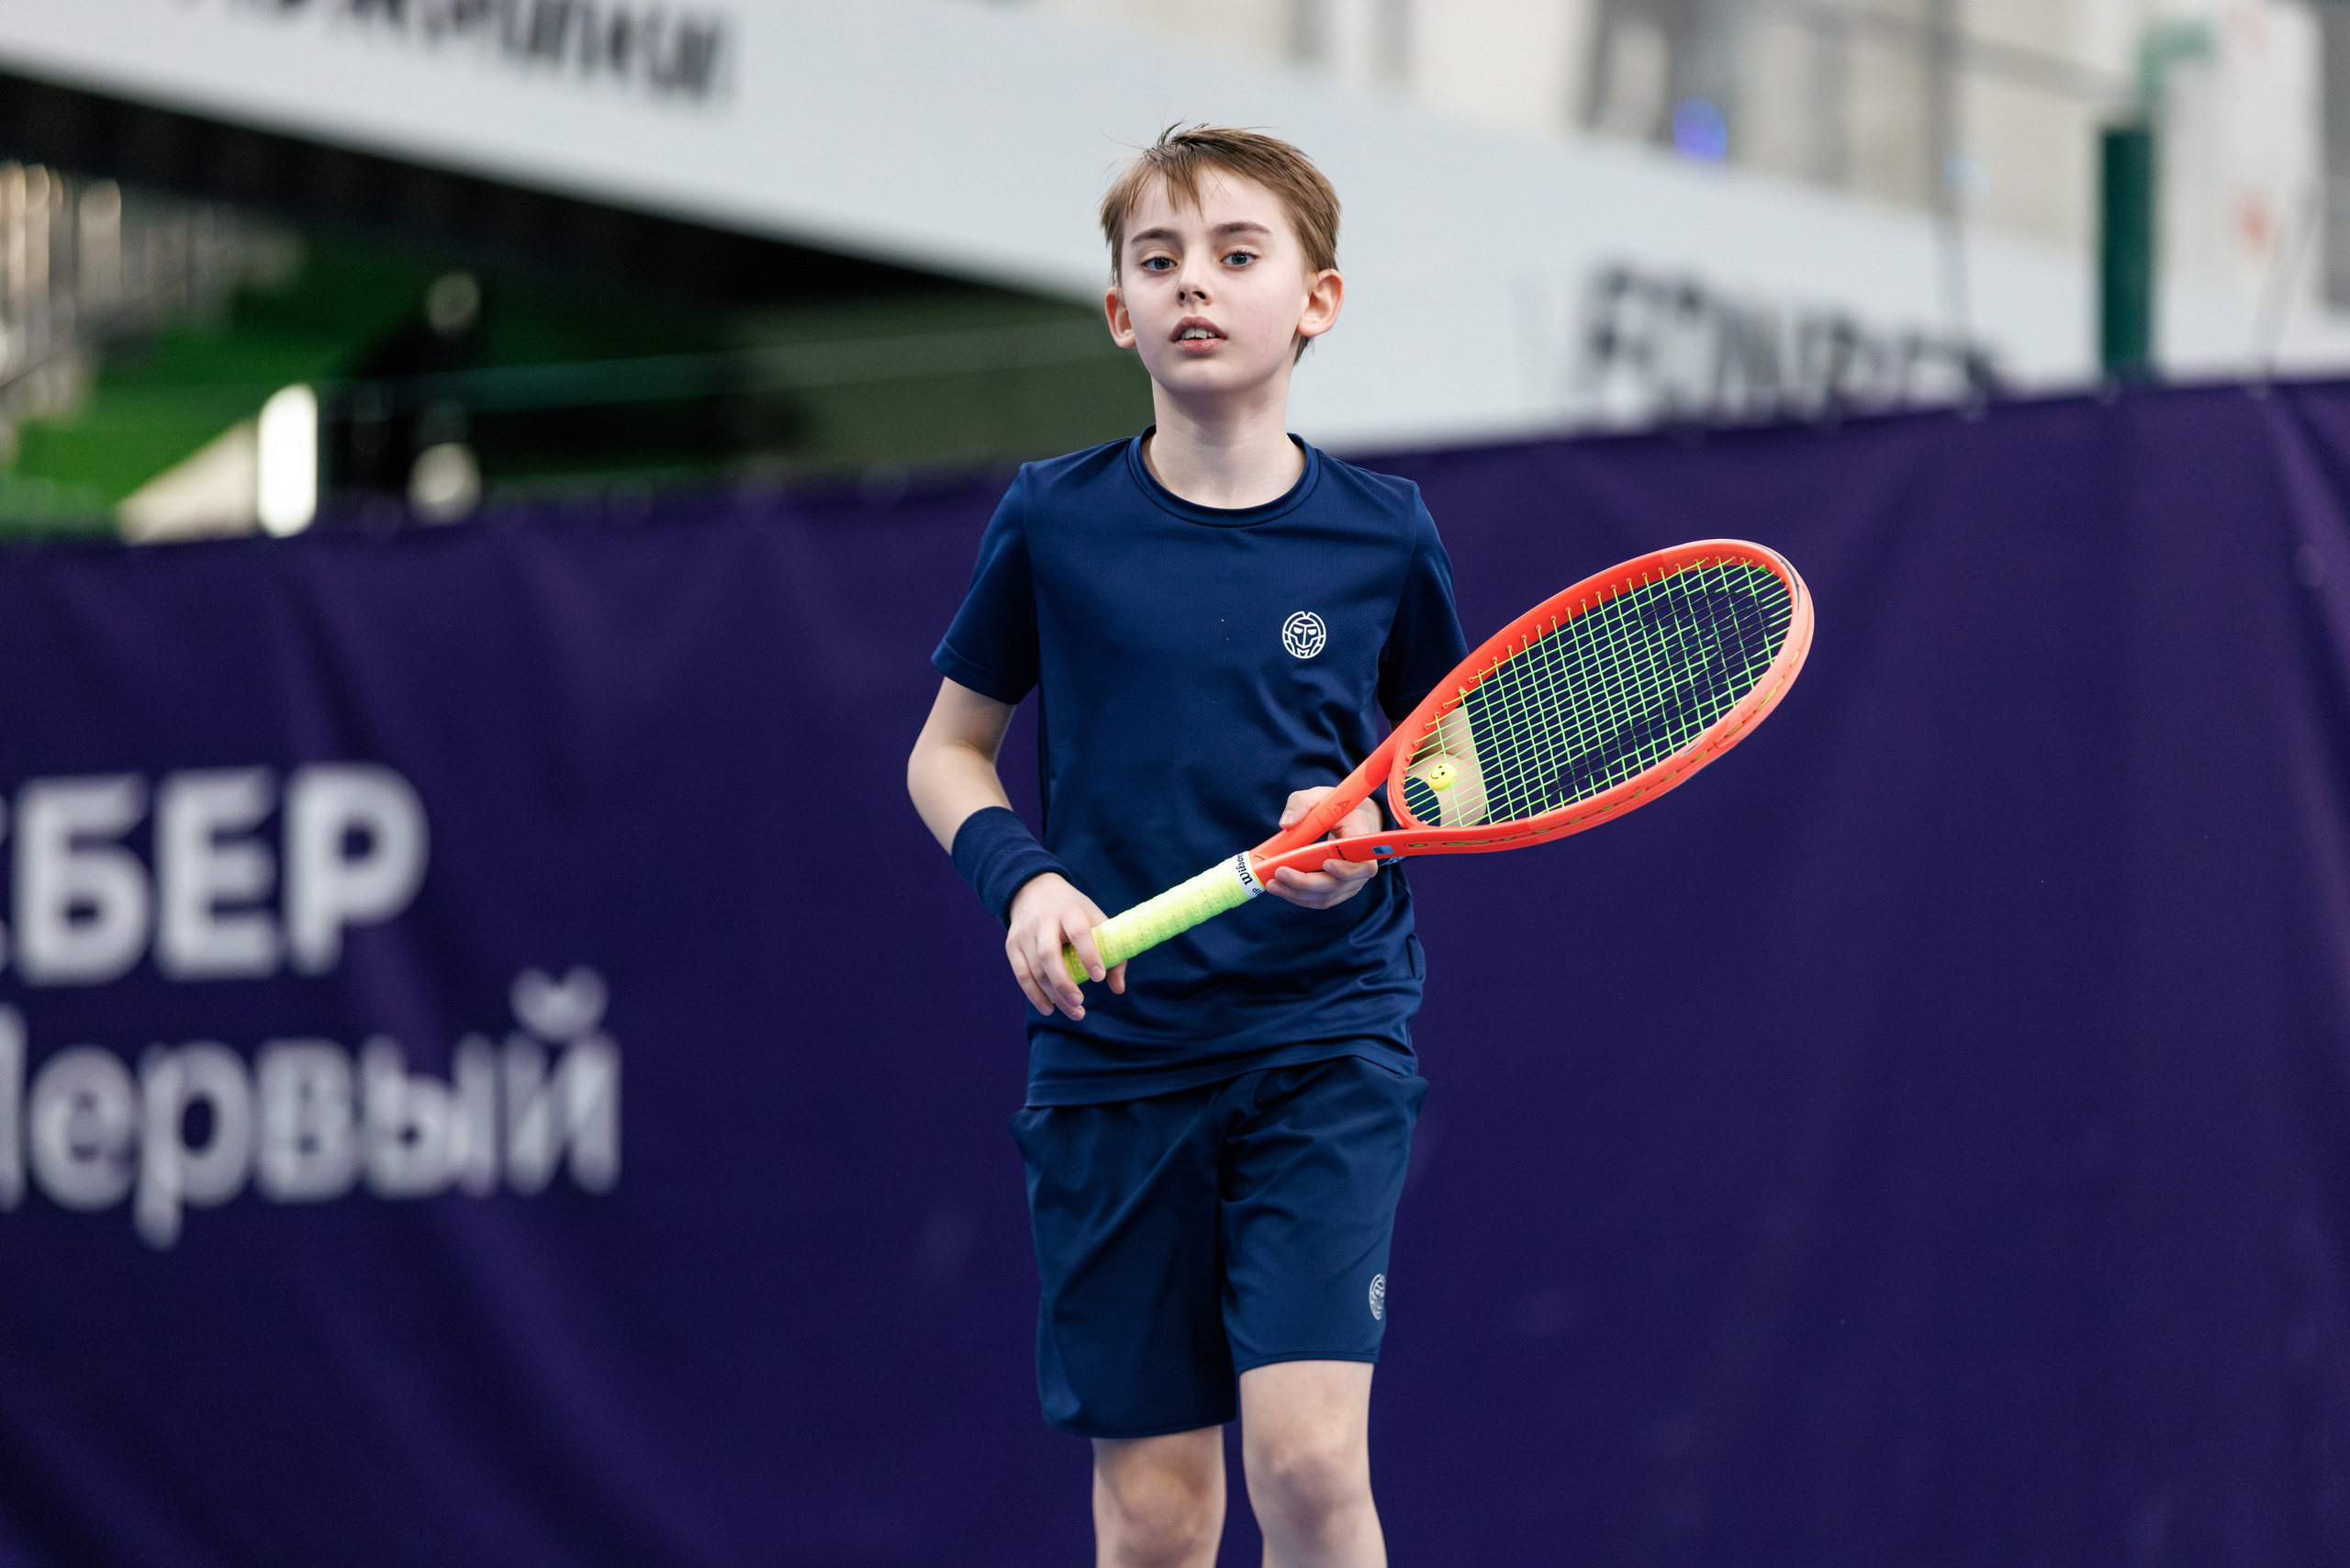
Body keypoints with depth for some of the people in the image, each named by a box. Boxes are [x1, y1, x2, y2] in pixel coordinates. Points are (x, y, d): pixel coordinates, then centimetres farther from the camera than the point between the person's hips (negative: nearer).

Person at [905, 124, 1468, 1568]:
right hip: (1114, 1053, 1)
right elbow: (948, 751, 13)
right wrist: (1020, 877, -7)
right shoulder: (1055, 522, 1)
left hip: (1327, 1033, -1)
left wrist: (1375, 825, -8)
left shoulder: (1382, 533, 1)